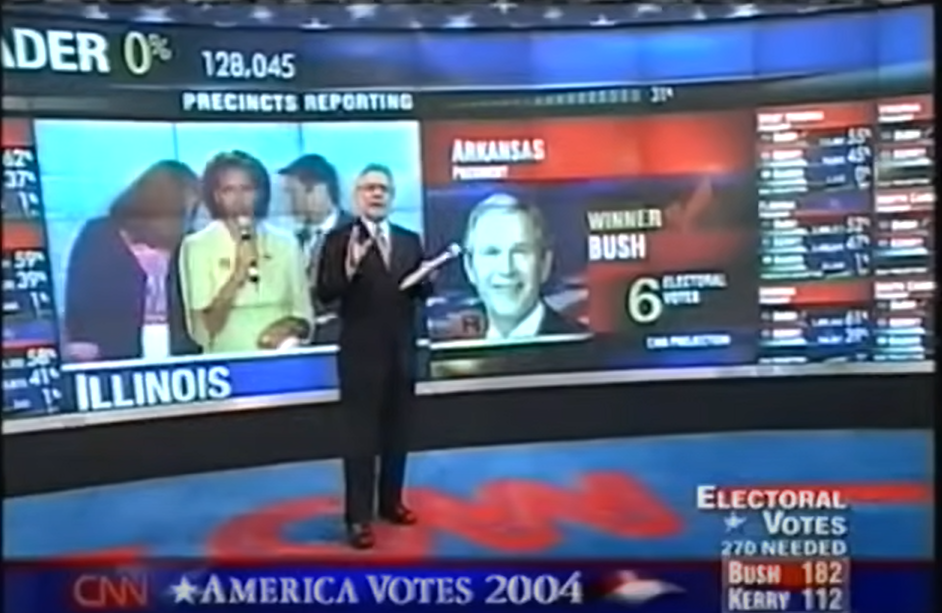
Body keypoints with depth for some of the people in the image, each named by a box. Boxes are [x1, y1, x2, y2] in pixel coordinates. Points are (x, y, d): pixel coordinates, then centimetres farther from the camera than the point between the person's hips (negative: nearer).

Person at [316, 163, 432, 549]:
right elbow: (325, 294, -13)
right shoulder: (340, 239, -5)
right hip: (361, 354, -5)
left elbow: (421, 293, 12)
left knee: (397, 434, 15)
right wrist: (349, 268, -30)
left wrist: (427, 280, -9)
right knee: (361, 438, 0)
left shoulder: (410, 240, 10)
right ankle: (358, 518, 6)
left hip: (402, 352, 5)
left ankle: (391, 502, 29)